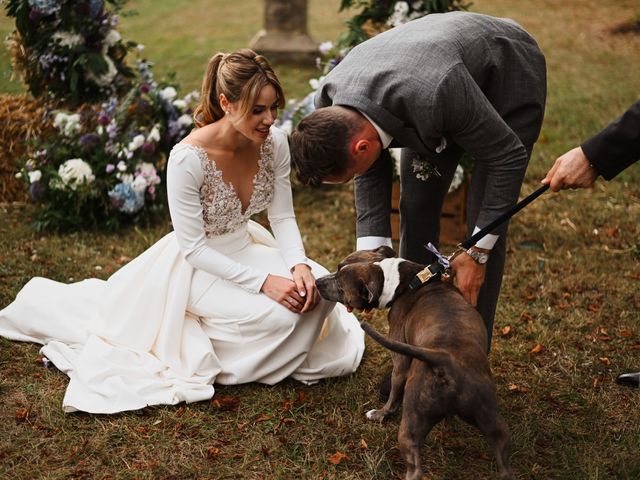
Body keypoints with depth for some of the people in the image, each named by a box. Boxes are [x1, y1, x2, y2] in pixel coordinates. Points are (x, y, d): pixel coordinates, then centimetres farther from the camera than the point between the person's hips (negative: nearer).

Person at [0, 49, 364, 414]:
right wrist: (263, 282, -30)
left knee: (318, 287, -17)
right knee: (278, 315, -25)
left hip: (244, 247, 6)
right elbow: (192, 247, -23)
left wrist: (299, 266, -24)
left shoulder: (275, 142, -13)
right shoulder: (189, 158, -29)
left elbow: (283, 217, -5)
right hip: (196, 265, -6)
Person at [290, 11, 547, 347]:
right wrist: (371, 252, -14)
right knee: (416, 206, 3)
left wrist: (477, 254, -24)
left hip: (510, 77, -6)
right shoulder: (330, 104, -24)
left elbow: (509, 157, -29)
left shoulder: (433, 94, -45)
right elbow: (372, 172, -5)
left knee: (484, 221, -9)